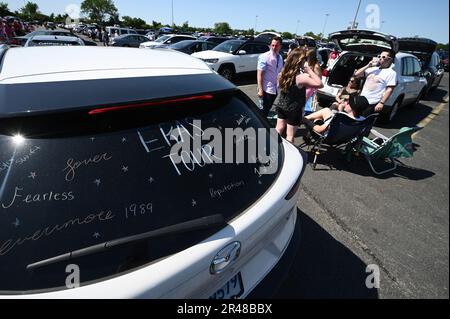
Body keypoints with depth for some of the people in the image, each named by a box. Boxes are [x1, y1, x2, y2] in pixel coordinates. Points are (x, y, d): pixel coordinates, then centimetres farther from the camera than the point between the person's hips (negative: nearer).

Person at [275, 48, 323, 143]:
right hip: (293, 110, -6)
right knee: (290, 136, 7)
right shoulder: (301, 78, -25)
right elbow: (320, 84, -21)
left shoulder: (283, 73, -5)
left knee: (279, 129, 22)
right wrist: (309, 70, -16)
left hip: (281, 106, 7)